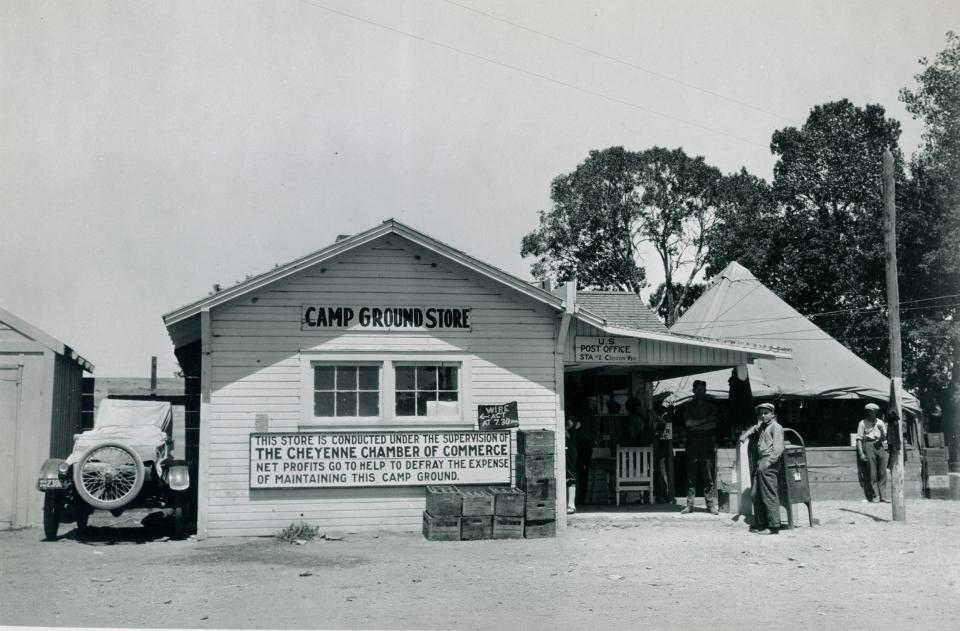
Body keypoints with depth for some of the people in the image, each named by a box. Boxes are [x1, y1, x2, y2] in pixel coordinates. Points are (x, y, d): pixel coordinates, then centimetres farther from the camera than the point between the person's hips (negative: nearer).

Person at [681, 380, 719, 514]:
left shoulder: (712, 406, 13)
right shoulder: (689, 407, 15)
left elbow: (713, 424, 0)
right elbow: (688, 423, -1)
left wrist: (695, 426, -4)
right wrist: (705, 420, -3)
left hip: (708, 443, -1)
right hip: (692, 443, 1)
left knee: (708, 474, -6)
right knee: (691, 474, -3)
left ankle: (711, 504, -4)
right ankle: (689, 504, -1)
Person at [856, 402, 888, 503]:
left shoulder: (880, 422, 18)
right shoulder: (863, 423, 4)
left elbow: (884, 438, 17)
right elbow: (859, 439, 0)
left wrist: (882, 430, -4)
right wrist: (861, 453, -9)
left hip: (879, 446, 4)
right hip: (868, 445, -4)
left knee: (882, 472, 0)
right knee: (871, 473, -7)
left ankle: (882, 496, 3)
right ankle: (874, 496, -4)